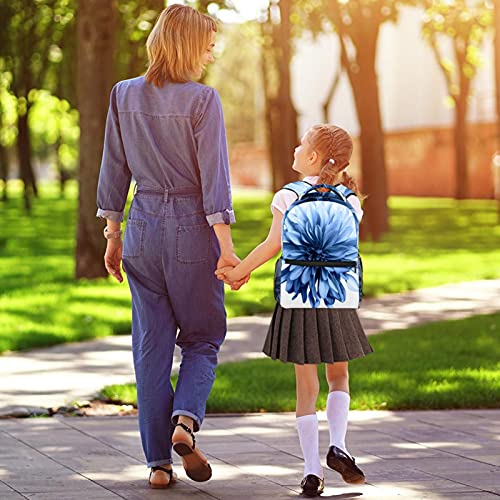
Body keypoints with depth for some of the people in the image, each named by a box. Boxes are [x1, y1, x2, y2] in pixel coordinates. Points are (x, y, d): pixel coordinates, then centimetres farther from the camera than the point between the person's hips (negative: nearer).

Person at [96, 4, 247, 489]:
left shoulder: (124, 95, 3)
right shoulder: (202, 99, -11)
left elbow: (113, 171, 8)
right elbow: (214, 177, -13)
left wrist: (112, 235, 15)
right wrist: (226, 248, -12)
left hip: (142, 228, 4)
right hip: (192, 229, -4)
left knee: (150, 346, 8)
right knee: (203, 337, 13)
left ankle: (159, 461, 8)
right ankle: (186, 418, -12)